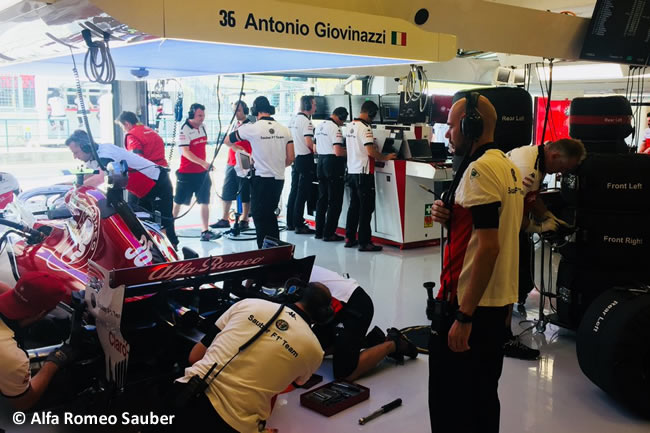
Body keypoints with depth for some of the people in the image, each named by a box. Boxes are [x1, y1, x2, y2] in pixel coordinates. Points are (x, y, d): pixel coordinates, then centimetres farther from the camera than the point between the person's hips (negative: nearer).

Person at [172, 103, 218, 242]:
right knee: (178, 202, 6)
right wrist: (202, 163, -29)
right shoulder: (184, 130, -14)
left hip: (202, 172, 6)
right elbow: (185, 152, -21)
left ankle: (205, 231, 3)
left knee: (204, 202, 0)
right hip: (186, 173, -6)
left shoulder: (202, 127, 8)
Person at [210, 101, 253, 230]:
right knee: (226, 192, 10)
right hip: (231, 165, 8)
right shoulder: (235, 125, 15)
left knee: (245, 194, 0)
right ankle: (225, 220, 18)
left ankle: (244, 220, 9)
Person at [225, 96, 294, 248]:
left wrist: (236, 146, 27)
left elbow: (227, 141, 6)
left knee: (260, 217, 3)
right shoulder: (284, 130, 4)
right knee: (270, 214, 19)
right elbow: (290, 159, 4)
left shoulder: (252, 128, -8)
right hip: (278, 179, 5)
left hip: (261, 179, -5)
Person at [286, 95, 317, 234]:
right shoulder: (306, 120, -15)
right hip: (305, 159, -9)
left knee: (294, 191, 14)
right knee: (302, 193, -5)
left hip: (295, 158, 9)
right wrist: (315, 150, -4)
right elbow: (308, 142, -22)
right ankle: (298, 225, -2)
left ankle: (290, 223, 20)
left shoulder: (293, 119, 11)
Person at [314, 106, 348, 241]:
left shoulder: (320, 126, 11)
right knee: (335, 201, -1)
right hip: (333, 164, -8)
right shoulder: (335, 129, -16)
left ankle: (319, 231, 19)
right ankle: (329, 233, 1)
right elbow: (338, 152, -24)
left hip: (321, 162, 8)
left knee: (322, 199, 15)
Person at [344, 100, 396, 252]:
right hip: (363, 173, -9)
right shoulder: (365, 128, -16)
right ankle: (364, 242, 0)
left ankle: (349, 238, 20)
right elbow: (371, 152, -21)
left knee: (354, 205, 15)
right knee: (366, 208, -3)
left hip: (351, 171, 9)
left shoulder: (350, 126, 11)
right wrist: (385, 157, -7)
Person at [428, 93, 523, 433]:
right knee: (483, 395, 20)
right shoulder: (508, 166, 12)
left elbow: (488, 247, -23)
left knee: (450, 403, 3)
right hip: (499, 302, 9)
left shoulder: (480, 169, -17)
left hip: (469, 305, -9)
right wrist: (451, 217, 4)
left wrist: (463, 316, -21)